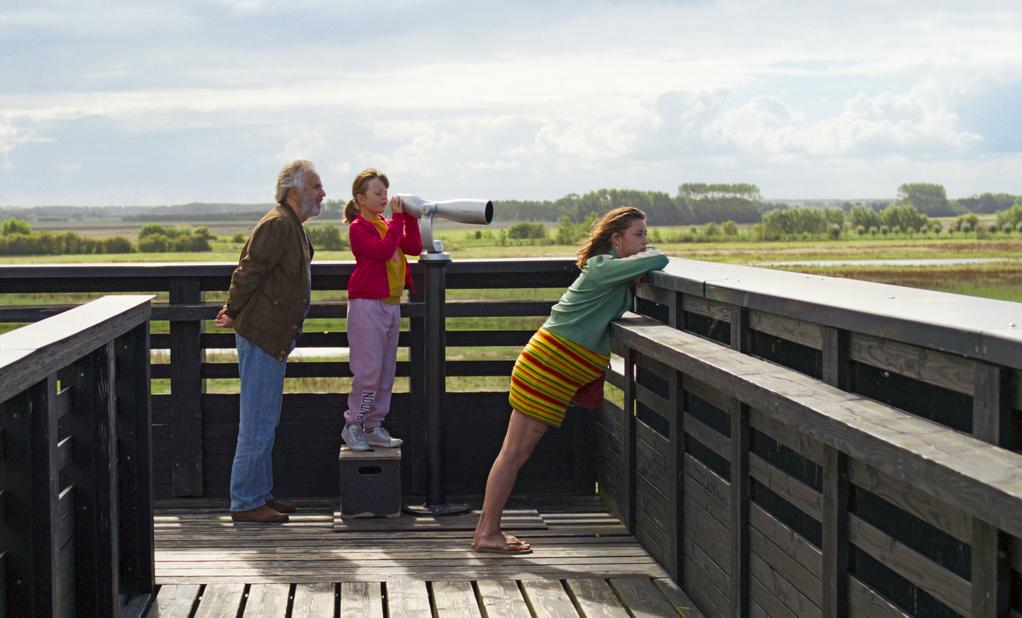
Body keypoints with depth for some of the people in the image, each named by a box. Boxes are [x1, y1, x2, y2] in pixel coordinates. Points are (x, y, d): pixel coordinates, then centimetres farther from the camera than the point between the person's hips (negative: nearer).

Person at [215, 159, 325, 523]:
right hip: (261, 336, -10)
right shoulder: (278, 224, -17)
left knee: (264, 421, 15)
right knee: (258, 422, -6)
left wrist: (234, 312, 17)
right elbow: (248, 271, -20)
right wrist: (233, 314, -10)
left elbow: (249, 272, 22)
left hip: (274, 338, 10)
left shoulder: (292, 227, 16)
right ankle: (245, 503, -1)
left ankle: (259, 495, 24)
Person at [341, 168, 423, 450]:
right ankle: (352, 426, 3)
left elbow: (414, 248, 8)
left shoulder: (387, 225, 16)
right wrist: (398, 218, -17)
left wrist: (409, 217, 1)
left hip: (391, 304, 8)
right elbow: (383, 250, -22)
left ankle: (374, 427, 14)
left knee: (386, 371, 8)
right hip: (367, 303, -8)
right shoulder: (358, 227, -8)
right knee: (368, 370, -8)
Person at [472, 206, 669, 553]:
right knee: (515, 452, -7)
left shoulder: (610, 270, 15)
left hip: (546, 368, 12)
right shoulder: (605, 267, -15)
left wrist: (641, 263, 8)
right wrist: (647, 256, -2)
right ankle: (488, 534, -2)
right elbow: (658, 260, -23)